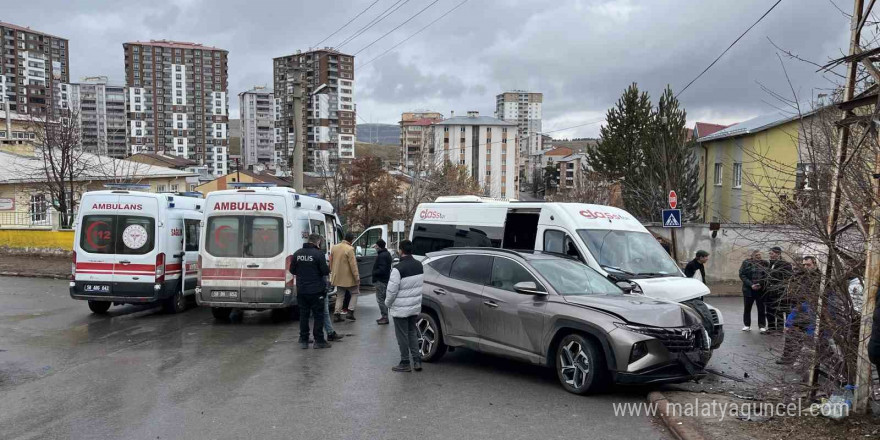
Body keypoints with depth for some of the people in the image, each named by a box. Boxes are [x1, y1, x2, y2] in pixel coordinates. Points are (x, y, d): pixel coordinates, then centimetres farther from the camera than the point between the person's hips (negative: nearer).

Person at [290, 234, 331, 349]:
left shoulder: (297, 253, 4)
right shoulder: (319, 254, -13)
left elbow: (292, 270, 11)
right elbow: (325, 271, -14)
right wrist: (328, 268, 7)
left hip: (301, 290, 5)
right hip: (316, 291, -5)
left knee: (303, 315, 12)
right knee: (318, 315, 4)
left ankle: (303, 340, 16)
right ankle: (319, 341, 6)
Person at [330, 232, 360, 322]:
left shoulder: (334, 247, 5)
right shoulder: (349, 249, -18)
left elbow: (331, 262, 13)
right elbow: (353, 264, -18)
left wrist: (332, 273, 23)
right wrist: (357, 276, -13)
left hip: (338, 277, 6)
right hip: (348, 277, -6)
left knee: (340, 296, 15)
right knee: (354, 293, 11)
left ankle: (337, 314, 9)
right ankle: (350, 312, 1)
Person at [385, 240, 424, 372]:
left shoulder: (398, 268, -21)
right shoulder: (419, 265, 2)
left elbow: (392, 290, -19)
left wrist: (388, 303, -2)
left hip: (401, 309, -7)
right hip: (415, 307, 7)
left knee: (402, 336, 5)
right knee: (412, 333, 19)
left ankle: (405, 363, 14)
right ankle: (417, 361, 19)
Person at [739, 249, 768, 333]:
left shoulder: (764, 263, 5)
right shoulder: (746, 263, 0)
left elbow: (767, 275, 3)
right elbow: (742, 275, -5)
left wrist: (761, 284, -13)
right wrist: (751, 285, -14)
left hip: (761, 289, 1)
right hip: (749, 289, 0)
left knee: (761, 308, 2)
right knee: (747, 307, 8)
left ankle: (762, 326, 9)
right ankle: (747, 325, 20)